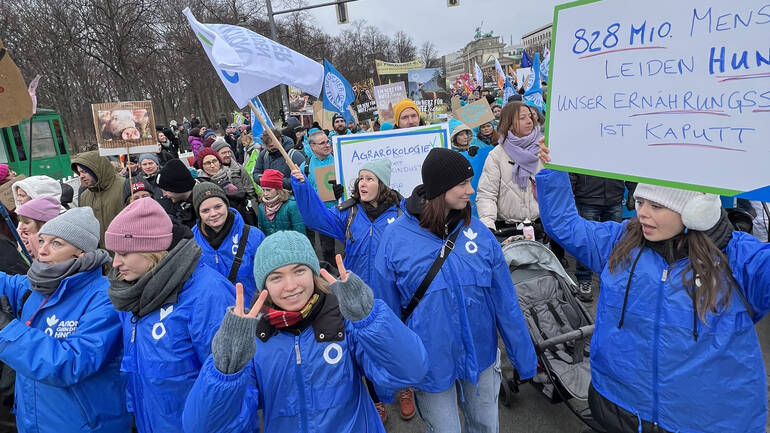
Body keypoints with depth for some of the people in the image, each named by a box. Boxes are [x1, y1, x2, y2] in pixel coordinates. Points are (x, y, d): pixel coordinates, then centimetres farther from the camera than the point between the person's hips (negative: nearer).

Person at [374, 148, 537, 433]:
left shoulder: (477, 231, -8)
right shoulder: (395, 237, -16)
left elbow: (505, 302, -2)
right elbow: (387, 311, -6)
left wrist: (524, 359, 3)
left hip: (481, 356, 3)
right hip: (432, 364, -2)